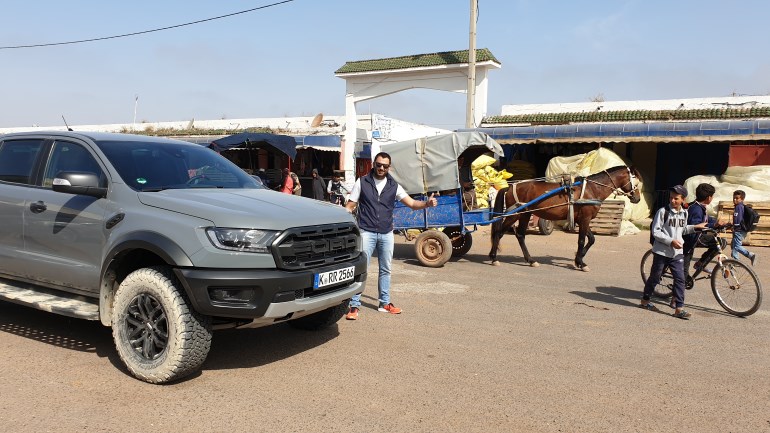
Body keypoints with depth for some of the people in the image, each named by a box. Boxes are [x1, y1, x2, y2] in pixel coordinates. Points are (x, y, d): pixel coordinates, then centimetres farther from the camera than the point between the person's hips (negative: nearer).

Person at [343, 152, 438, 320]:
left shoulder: (393, 186, 4)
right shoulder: (362, 182, -1)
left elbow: (412, 203, -1)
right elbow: (350, 207, 0)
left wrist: (426, 204, -20)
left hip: (386, 234, 4)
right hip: (367, 232, -3)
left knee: (385, 270, 14)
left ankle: (385, 303, 28)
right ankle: (354, 306, 1)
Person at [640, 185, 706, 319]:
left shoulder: (684, 213, 8)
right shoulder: (663, 211, -11)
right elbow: (655, 232, -13)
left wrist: (695, 227, 9)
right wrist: (671, 241, -20)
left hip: (677, 253, 4)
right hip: (661, 252, -4)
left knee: (680, 279, -3)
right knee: (655, 277, 8)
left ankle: (679, 308, 1)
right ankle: (645, 300, 27)